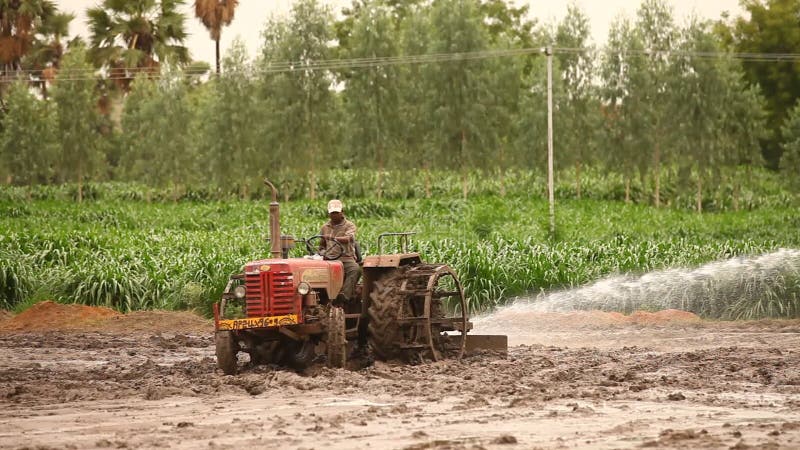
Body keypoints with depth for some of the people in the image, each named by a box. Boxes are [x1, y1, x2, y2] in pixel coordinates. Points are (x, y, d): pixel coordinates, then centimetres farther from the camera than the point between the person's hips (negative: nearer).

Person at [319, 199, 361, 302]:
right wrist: (323, 252, 8)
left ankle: (345, 296, -43)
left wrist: (333, 238, -34)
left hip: (346, 258, -3)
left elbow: (349, 238, -17)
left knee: (355, 269, -36)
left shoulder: (349, 226, 6)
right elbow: (321, 246, 32)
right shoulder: (325, 227, 21)